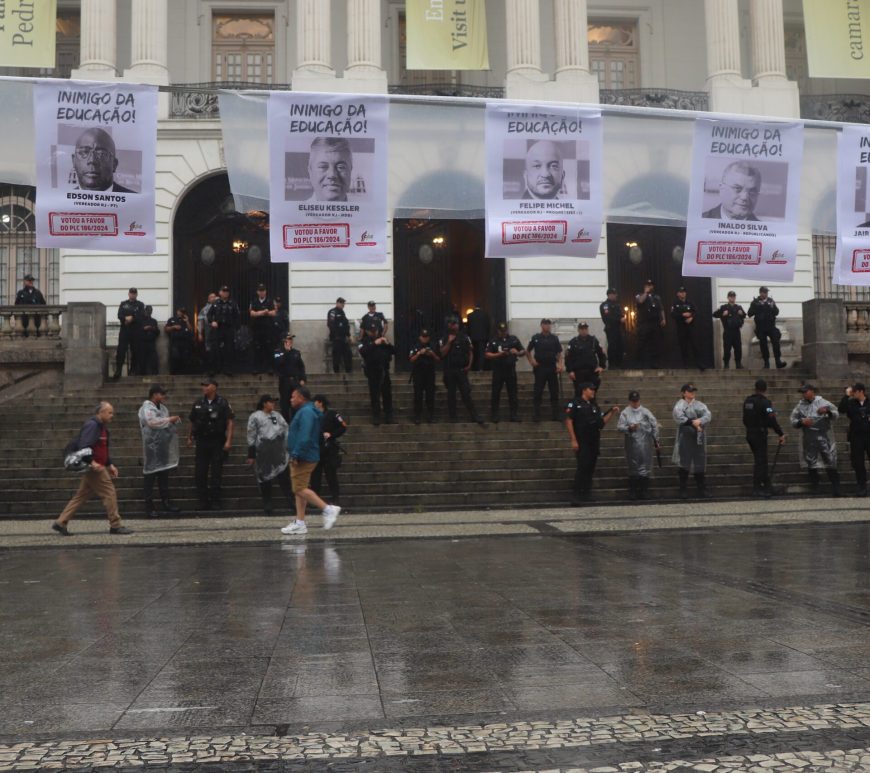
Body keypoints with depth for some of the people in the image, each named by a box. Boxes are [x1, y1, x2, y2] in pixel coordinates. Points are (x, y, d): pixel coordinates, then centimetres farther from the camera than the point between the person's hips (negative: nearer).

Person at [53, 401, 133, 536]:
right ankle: (115, 526, -1)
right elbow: (83, 446, -23)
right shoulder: (92, 425, -14)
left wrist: (110, 465, 19)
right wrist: (92, 462, -31)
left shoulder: (101, 427, 19)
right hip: (94, 468, -10)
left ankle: (61, 523, 15)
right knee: (109, 493, -6)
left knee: (81, 496, 12)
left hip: (97, 467, 10)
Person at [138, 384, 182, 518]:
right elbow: (153, 422, -26)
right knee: (150, 476, -2)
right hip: (152, 446, -8)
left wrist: (175, 422, 3)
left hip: (163, 447, 8)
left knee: (164, 475, 14)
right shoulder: (146, 408, -10)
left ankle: (166, 502, 22)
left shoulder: (162, 408, 15)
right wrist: (170, 419, -19)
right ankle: (149, 506, 3)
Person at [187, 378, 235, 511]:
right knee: (199, 473, 3)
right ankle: (203, 501, 11)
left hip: (217, 442, -4)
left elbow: (230, 422, -8)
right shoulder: (198, 404, 7)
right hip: (202, 442, 4)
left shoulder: (222, 403, -4)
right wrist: (190, 438, 13)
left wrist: (228, 441, -15)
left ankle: (215, 501, 9)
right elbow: (192, 422, 16)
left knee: (216, 473, 1)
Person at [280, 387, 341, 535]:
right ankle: (300, 523, 13)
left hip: (304, 459, -11)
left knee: (300, 489, -12)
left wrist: (296, 455, -24)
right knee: (300, 490, 10)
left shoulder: (306, 412, -15)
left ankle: (328, 509, -10)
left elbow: (305, 437, -25)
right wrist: (295, 455, 17)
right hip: (302, 458, 11)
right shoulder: (304, 411, 19)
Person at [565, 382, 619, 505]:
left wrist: (612, 412, 4)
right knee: (582, 468, -13)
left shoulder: (594, 405, 17)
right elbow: (568, 421, -10)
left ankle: (586, 496, 17)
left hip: (594, 442, 7)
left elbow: (602, 422, 17)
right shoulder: (575, 403, -4)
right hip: (582, 442, -7)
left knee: (590, 469, 8)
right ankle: (576, 497, -11)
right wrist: (573, 440, -15)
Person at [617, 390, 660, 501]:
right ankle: (632, 492, 14)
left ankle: (643, 492, 10)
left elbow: (654, 425, 5)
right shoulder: (625, 413, 1)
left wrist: (656, 440, 4)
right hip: (632, 445, 0)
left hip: (645, 445, 0)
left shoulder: (645, 412, 3)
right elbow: (619, 426, -4)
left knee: (645, 468, 2)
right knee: (633, 469, 7)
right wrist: (629, 428, -22)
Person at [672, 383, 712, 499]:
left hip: (699, 438, 4)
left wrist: (700, 421, -22)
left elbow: (708, 415, -4)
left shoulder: (699, 404, 12)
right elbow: (679, 418, -16)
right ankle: (683, 490, 7)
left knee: (700, 463, 6)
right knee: (684, 464, 0)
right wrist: (693, 423, -16)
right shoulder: (679, 405, 0)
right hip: (685, 438, -4)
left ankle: (702, 489, 14)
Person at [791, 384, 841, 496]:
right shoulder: (800, 405, 8)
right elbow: (793, 421, 8)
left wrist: (827, 411, -19)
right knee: (811, 463, 7)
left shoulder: (822, 402, 1)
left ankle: (835, 487, 5)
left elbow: (836, 414, 1)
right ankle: (814, 487, 19)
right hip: (808, 439, 3)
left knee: (830, 461, -2)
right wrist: (801, 422, -11)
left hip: (824, 437, -2)